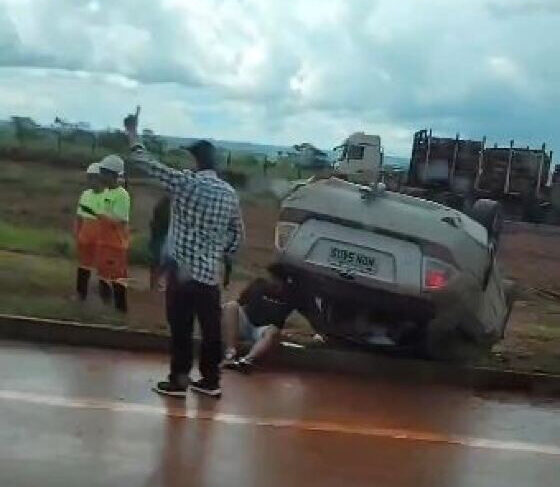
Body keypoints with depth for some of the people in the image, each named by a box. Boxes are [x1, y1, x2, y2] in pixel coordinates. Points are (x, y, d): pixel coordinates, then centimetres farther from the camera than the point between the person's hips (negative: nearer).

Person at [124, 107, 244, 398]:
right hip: (211, 273, 4)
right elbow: (237, 234, 13)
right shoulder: (229, 193, 6)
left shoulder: (184, 183, -9)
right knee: (211, 328, 10)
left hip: (183, 269, -4)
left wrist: (132, 133, 9)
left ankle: (178, 381, 10)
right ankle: (210, 381, 18)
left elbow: (148, 164, -3)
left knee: (181, 328, 3)